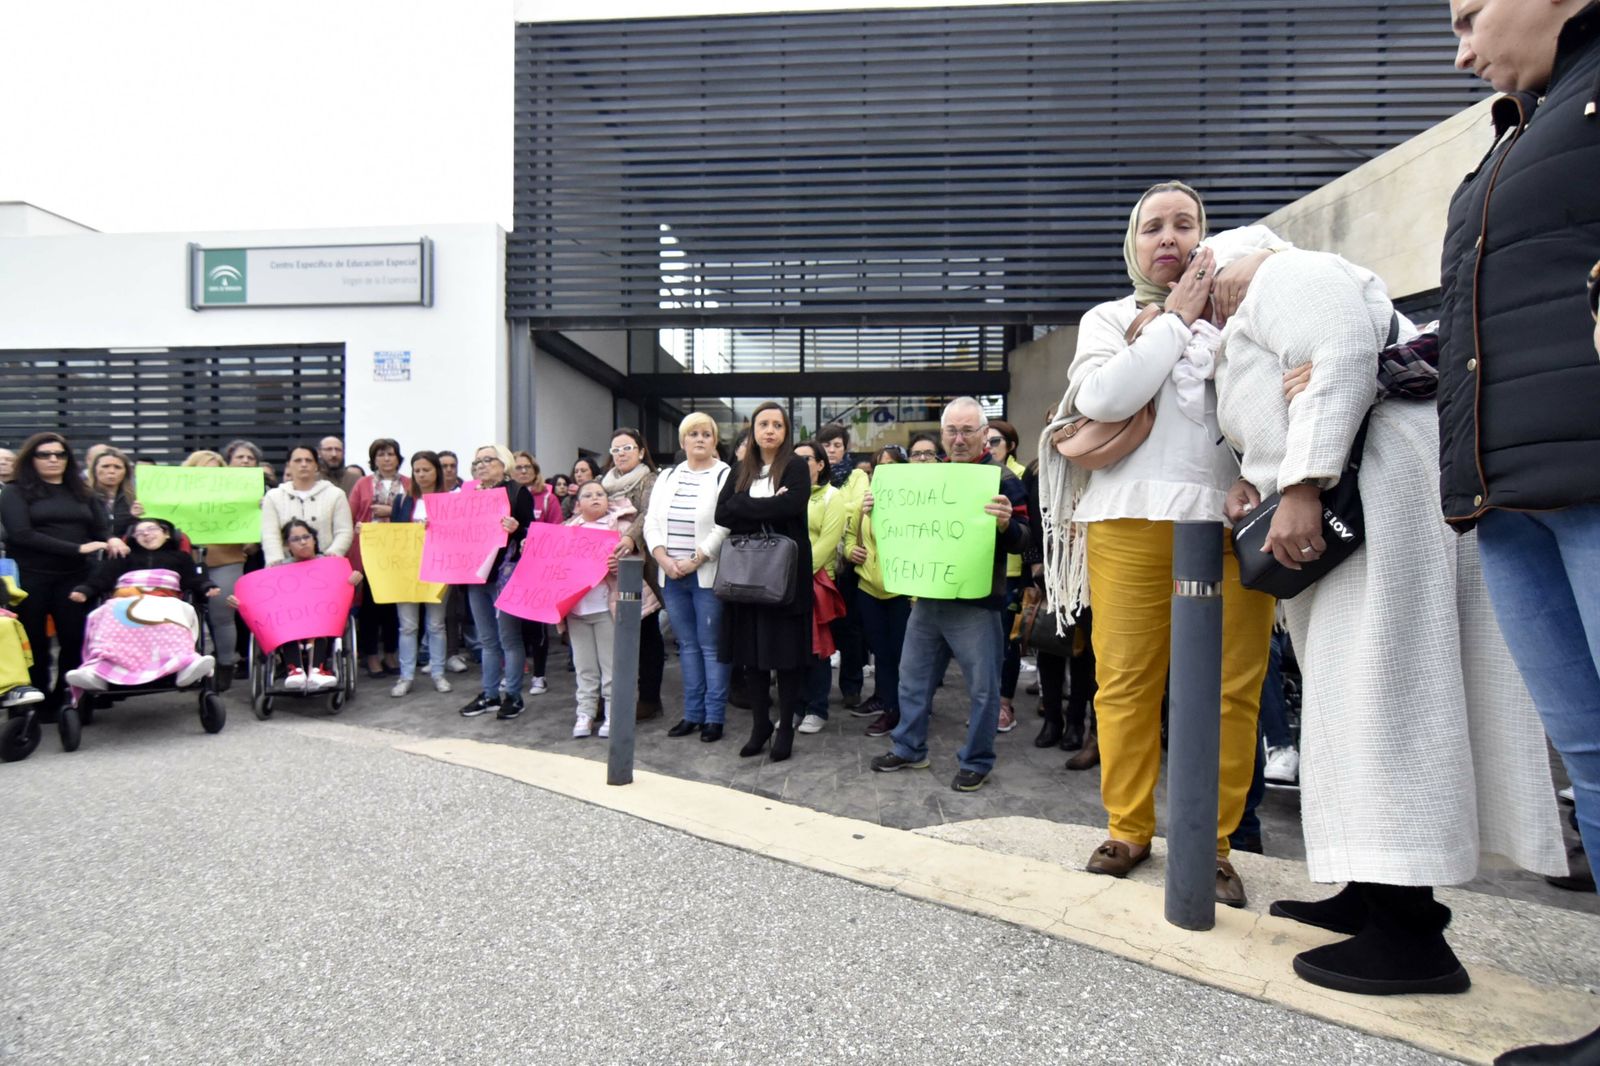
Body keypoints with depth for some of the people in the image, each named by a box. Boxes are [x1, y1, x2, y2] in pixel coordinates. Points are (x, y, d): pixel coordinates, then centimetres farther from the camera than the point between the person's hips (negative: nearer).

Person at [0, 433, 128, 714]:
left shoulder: (81, 492, 15)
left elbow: (101, 527, 9)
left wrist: (111, 540, -16)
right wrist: (77, 548, -19)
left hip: (74, 577, 3)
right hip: (30, 577, -3)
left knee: (75, 640, -1)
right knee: (34, 642, 4)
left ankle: (65, 701, 9)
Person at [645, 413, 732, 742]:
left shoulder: (725, 476, -4)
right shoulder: (667, 477, 14)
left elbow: (725, 527, -14)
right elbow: (652, 523, 9)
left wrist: (694, 561, -16)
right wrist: (663, 559, -6)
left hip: (707, 576, -5)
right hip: (671, 576, 6)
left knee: (710, 646, 0)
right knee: (687, 645, 12)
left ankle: (714, 716, 8)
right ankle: (692, 713, 20)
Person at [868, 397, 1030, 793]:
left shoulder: (1002, 478, -6)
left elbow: (1022, 540, -10)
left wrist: (1005, 524, -32)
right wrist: (876, 511, 3)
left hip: (976, 602, -6)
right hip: (928, 596, 6)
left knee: (982, 686, 2)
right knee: (913, 675, 14)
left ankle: (976, 762, 18)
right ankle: (909, 749, 29)